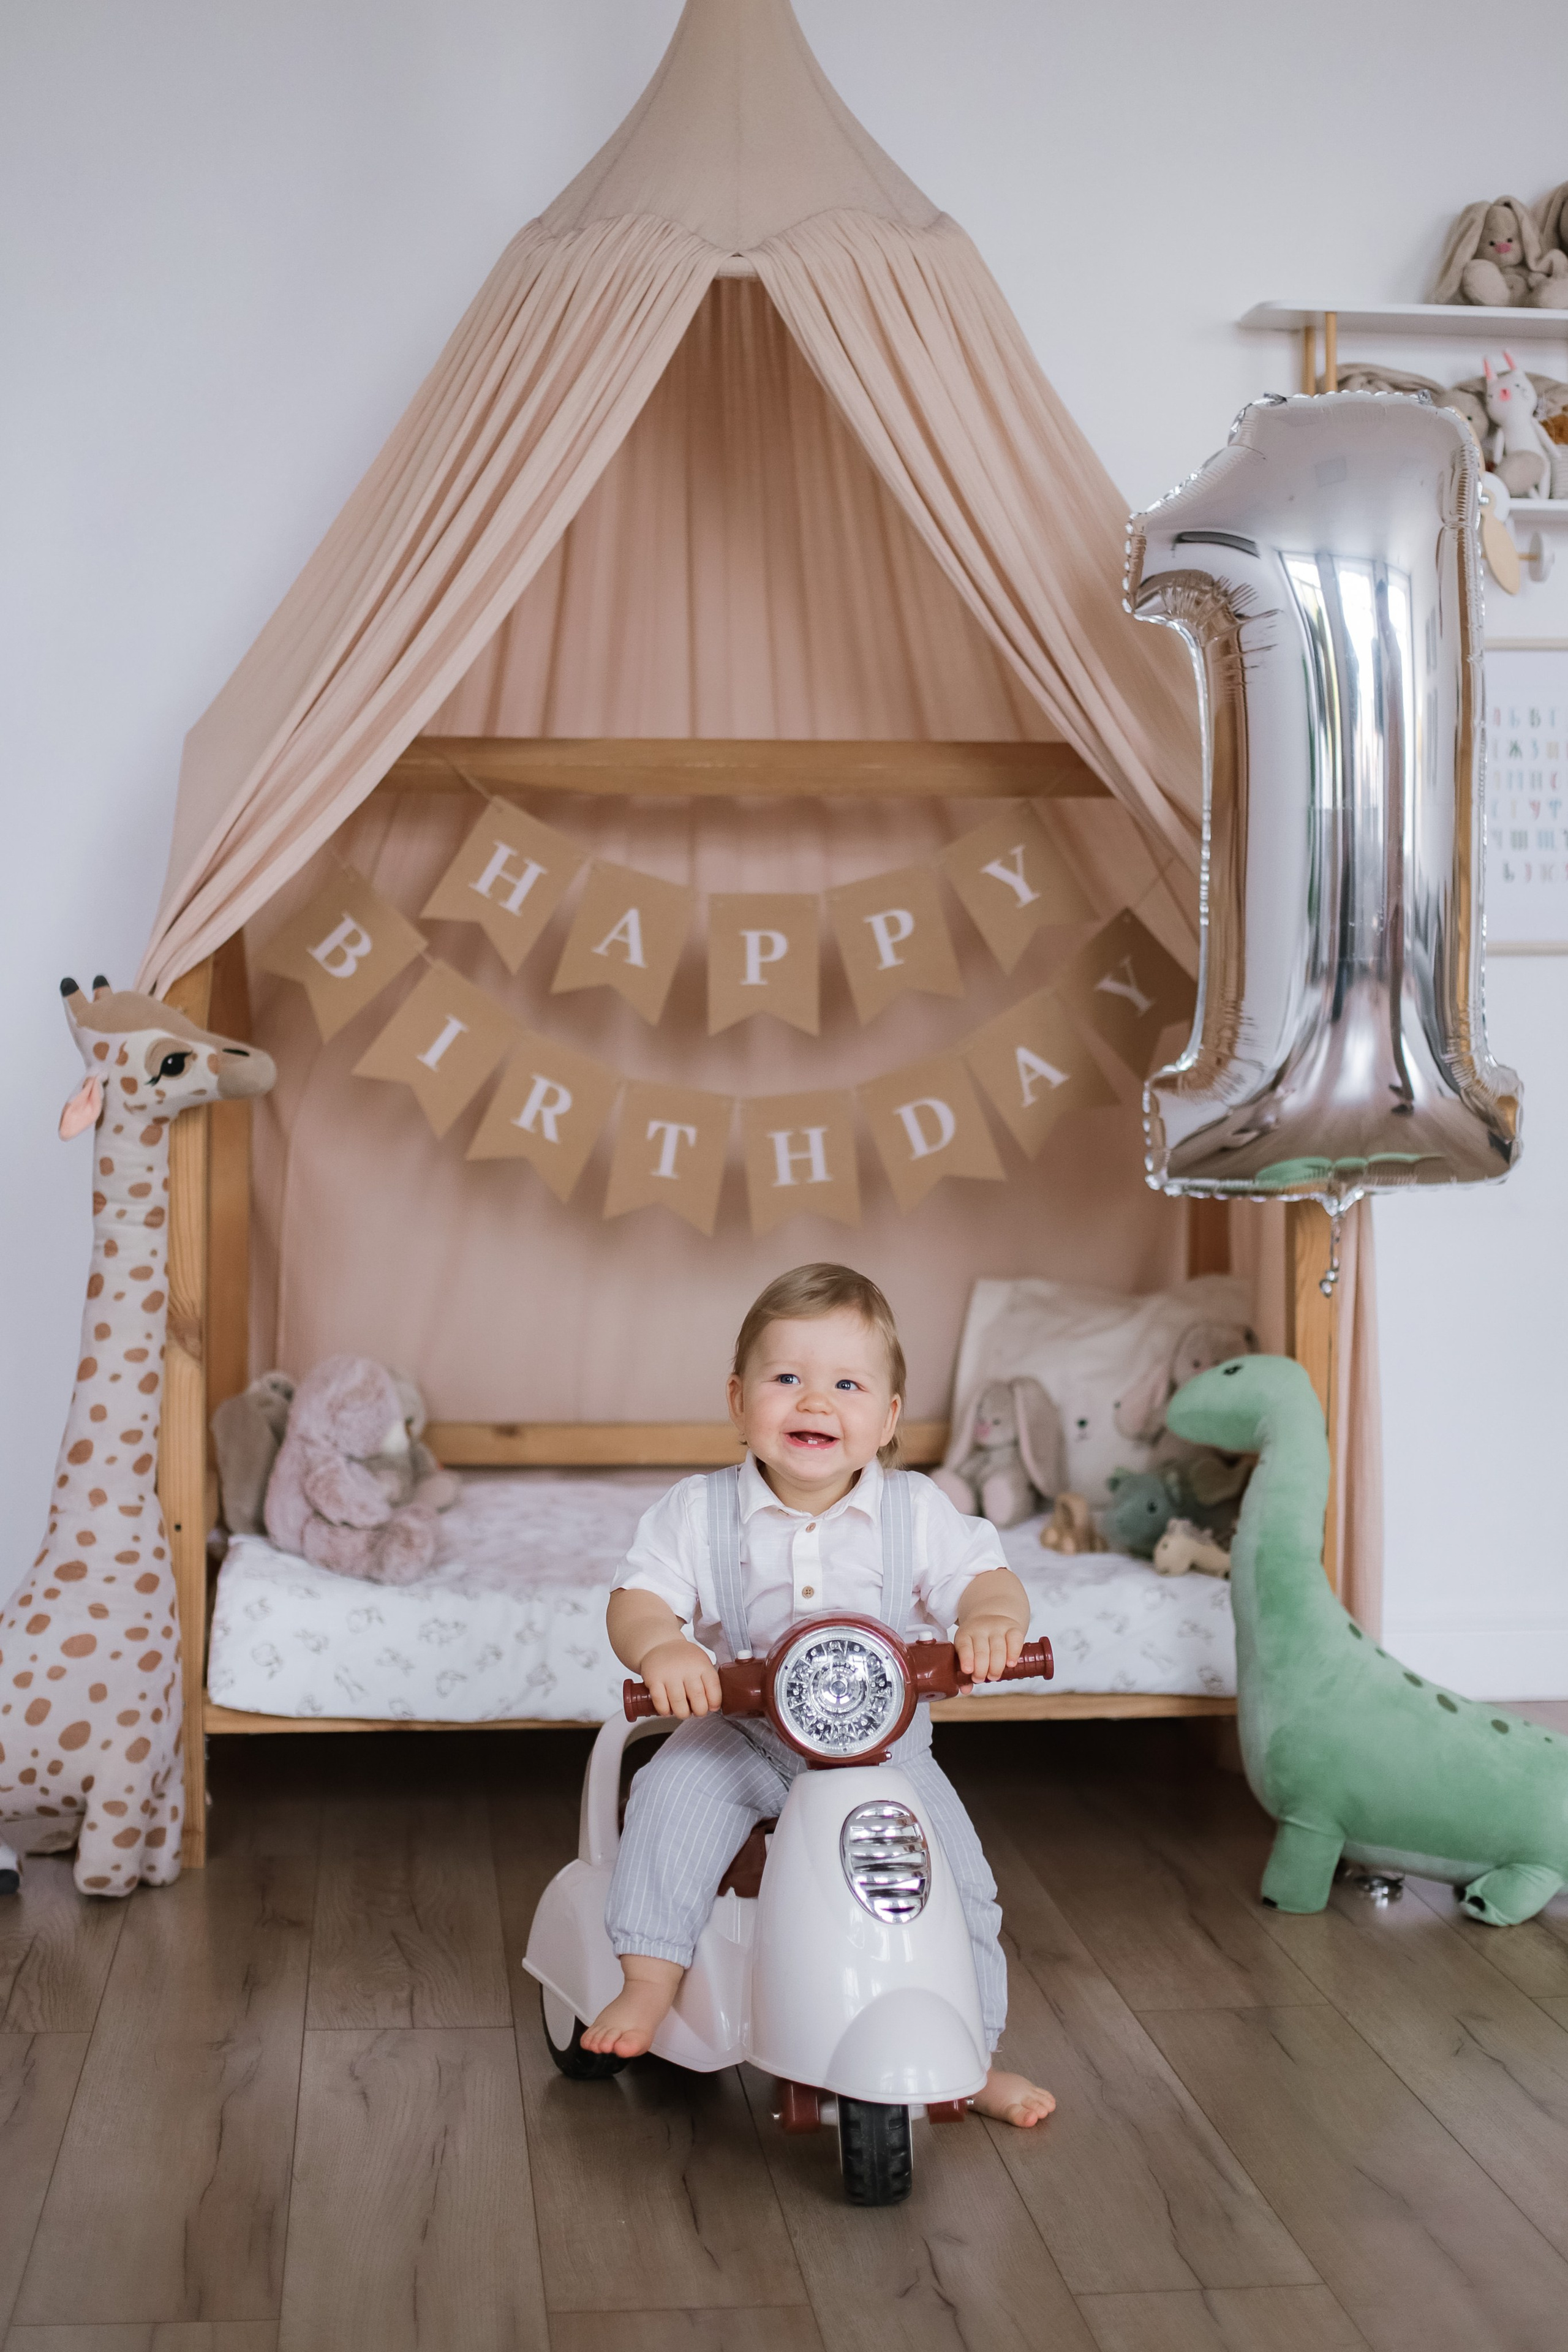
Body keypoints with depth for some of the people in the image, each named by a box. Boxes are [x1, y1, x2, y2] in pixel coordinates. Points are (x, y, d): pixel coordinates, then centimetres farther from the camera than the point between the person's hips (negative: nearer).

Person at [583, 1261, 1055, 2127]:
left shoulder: (917, 1512, -3)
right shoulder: (699, 1513, -5)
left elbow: (985, 1576, -7)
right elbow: (639, 1596, -10)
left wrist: (993, 1618, -32)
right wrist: (660, 1646, -34)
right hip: (740, 1729, 0)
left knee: (958, 1874, -12)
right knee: (673, 1793, -29)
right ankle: (647, 1983, -15)